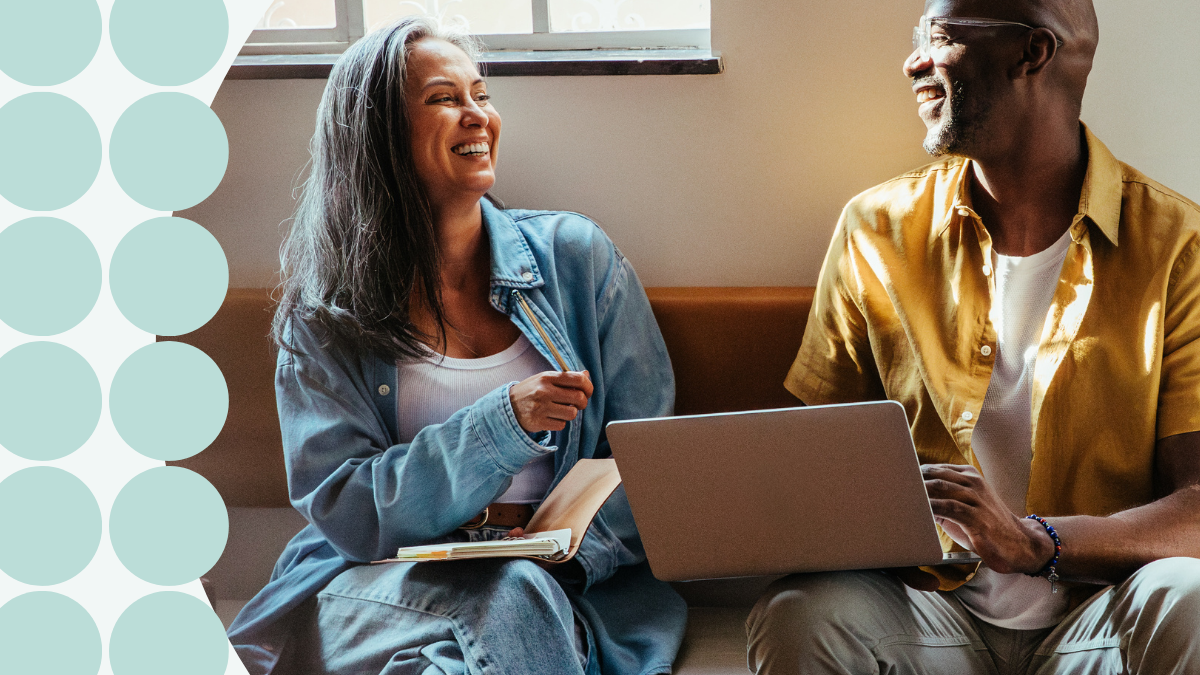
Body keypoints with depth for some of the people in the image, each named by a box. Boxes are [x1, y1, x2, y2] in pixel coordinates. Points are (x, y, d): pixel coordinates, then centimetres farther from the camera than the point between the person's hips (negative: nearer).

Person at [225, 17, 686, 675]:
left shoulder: (575, 255, 6)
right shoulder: (324, 316, 3)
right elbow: (340, 509, -7)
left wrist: (572, 549, -15)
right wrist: (504, 423, -19)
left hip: (565, 581, 0)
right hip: (384, 582, 0)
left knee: (520, 600, -34)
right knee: (504, 601, -33)